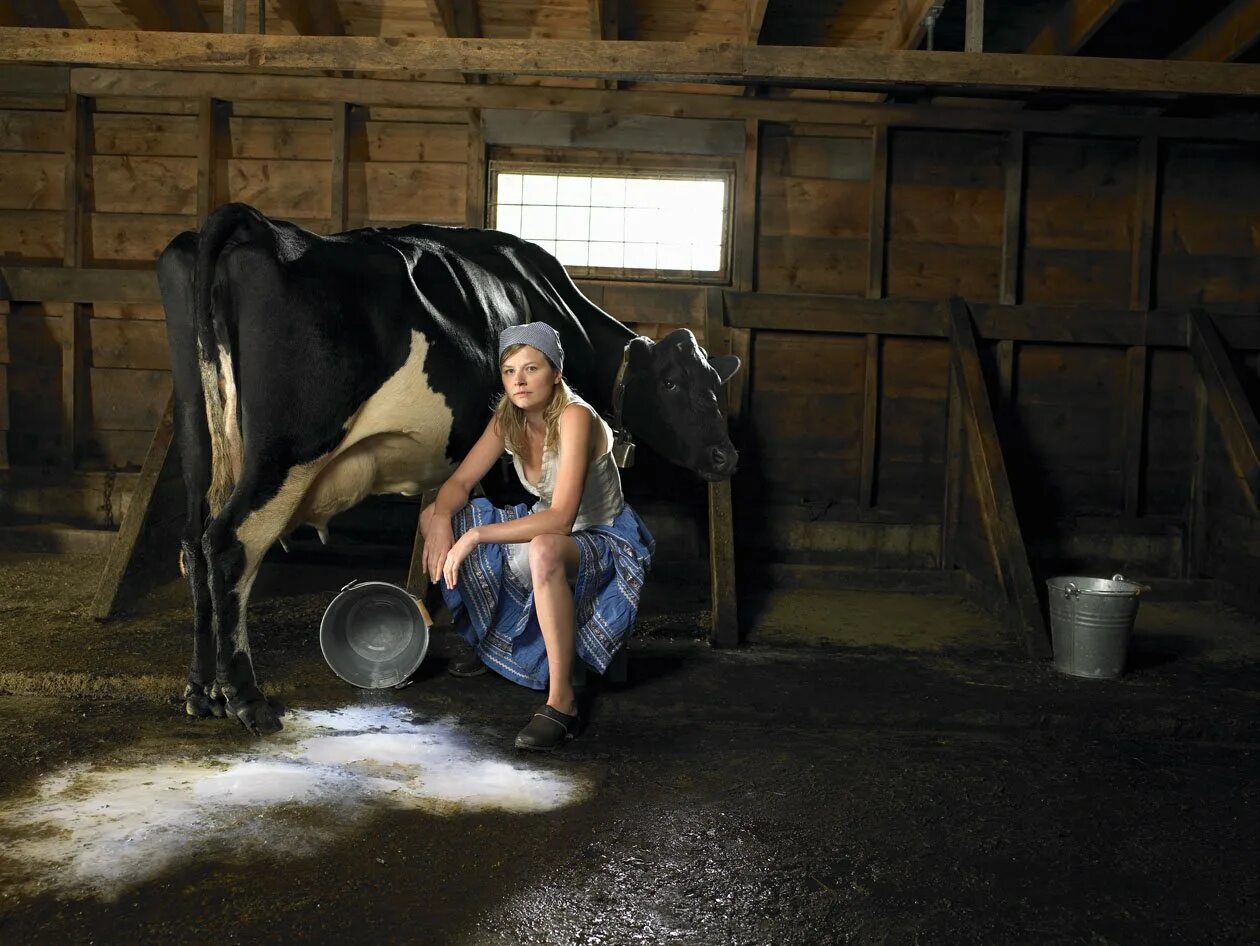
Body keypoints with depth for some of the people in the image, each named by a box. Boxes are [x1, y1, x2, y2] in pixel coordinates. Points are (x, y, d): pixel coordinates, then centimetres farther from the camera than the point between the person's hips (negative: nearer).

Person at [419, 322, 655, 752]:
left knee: (543, 551, -43)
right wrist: (442, 521, -23)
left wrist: (475, 534, -36)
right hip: (551, 531, 8)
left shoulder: (575, 417, -27)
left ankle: (562, 700, -30)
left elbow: (560, 518, -34)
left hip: (607, 543, -8)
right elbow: (459, 482, 0)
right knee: (433, 516, 3)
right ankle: (493, 640, 18)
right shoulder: (508, 421, -4)